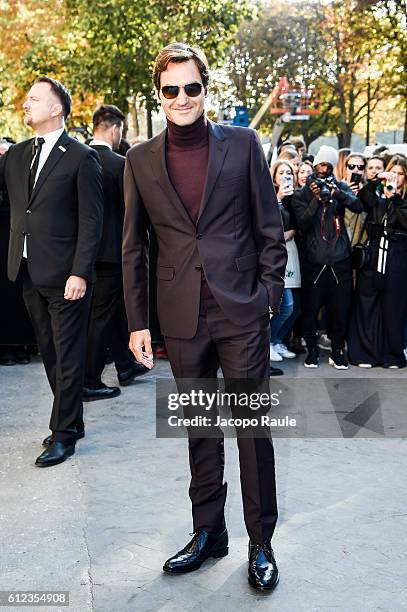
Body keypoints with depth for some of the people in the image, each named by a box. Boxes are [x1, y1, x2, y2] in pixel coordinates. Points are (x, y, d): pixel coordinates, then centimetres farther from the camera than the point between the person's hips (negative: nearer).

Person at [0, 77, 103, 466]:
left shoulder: (81, 157, -6)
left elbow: (91, 220, -10)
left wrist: (80, 273, -16)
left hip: (64, 273, -6)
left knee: (67, 357, 2)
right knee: (50, 353, 14)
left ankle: (63, 434, 11)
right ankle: (71, 422, 27)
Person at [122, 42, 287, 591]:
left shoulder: (242, 144, 0)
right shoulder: (140, 160, 5)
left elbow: (270, 228, 3)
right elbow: (133, 248, 8)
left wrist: (269, 297, -4)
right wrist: (137, 322, 5)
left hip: (241, 310, -2)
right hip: (182, 317, 2)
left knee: (253, 426, 4)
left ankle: (261, 543, 19)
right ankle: (208, 533, 29)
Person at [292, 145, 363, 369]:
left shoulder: (340, 187, 9)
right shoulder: (301, 194, 6)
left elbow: (358, 206, -8)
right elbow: (303, 224, -7)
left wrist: (338, 193, -22)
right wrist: (316, 199, -17)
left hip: (340, 259, 1)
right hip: (314, 260, -1)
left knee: (341, 308, 4)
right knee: (310, 308, 1)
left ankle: (337, 351, 18)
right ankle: (312, 350, 17)